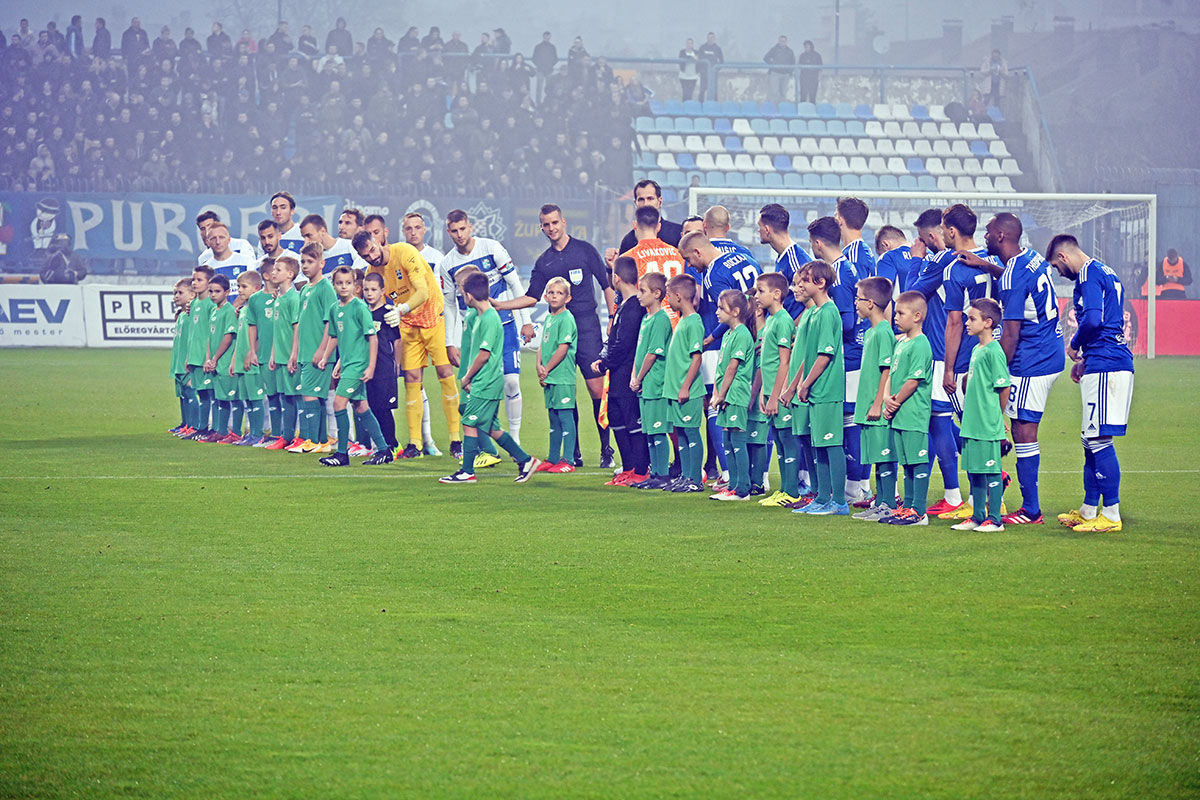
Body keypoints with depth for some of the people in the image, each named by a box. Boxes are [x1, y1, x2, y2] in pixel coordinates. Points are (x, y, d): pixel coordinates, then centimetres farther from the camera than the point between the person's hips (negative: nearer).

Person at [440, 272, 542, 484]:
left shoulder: (489, 319, -17)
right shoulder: (482, 316, 14)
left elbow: (484, 355, -18)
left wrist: (467, 378, -8)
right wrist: (470, 377, 12)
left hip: (486, 384, -10)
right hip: (488, 383, 10)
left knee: (469, 424, -5)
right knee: (492, 428, 12)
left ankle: (467, 472, -1)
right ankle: (525, 461, 16)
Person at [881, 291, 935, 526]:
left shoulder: (920, 345, -13)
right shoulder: (900, 342, 15)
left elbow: (913, 381, -16)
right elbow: (892, 376, 16)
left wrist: (895, 402, -10)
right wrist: (888, 400, 0)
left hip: (914, 415, -9)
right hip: (899, 415, 9)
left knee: (918, 462, -6)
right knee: (907, 462, 14)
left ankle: (919, 511, -6)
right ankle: (907, 507, 20)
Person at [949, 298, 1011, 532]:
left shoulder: (994, 351, -14)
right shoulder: (976, 350, 13)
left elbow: (1003, 388, -12)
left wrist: (995, 417, -3)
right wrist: (969, 412, 16)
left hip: (988, 426, -9)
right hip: (972, 424, 9)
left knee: (991, 472, -3)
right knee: (974, 470, 13)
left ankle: (994, 519, 2)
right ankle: (978, 517, 21)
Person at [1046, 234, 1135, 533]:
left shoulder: (1089, 274, -10)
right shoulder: (1105, 272, 21)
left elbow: (1093, 319, -22)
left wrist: (1074, 346, -5)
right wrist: (1084, 359, 19)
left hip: (1105, 368, -10)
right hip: (1117, 362, 10)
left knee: (1099, 440, -8)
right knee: (1092, 441, 15)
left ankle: (1111, 515, -8)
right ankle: (1089, 510, 21)